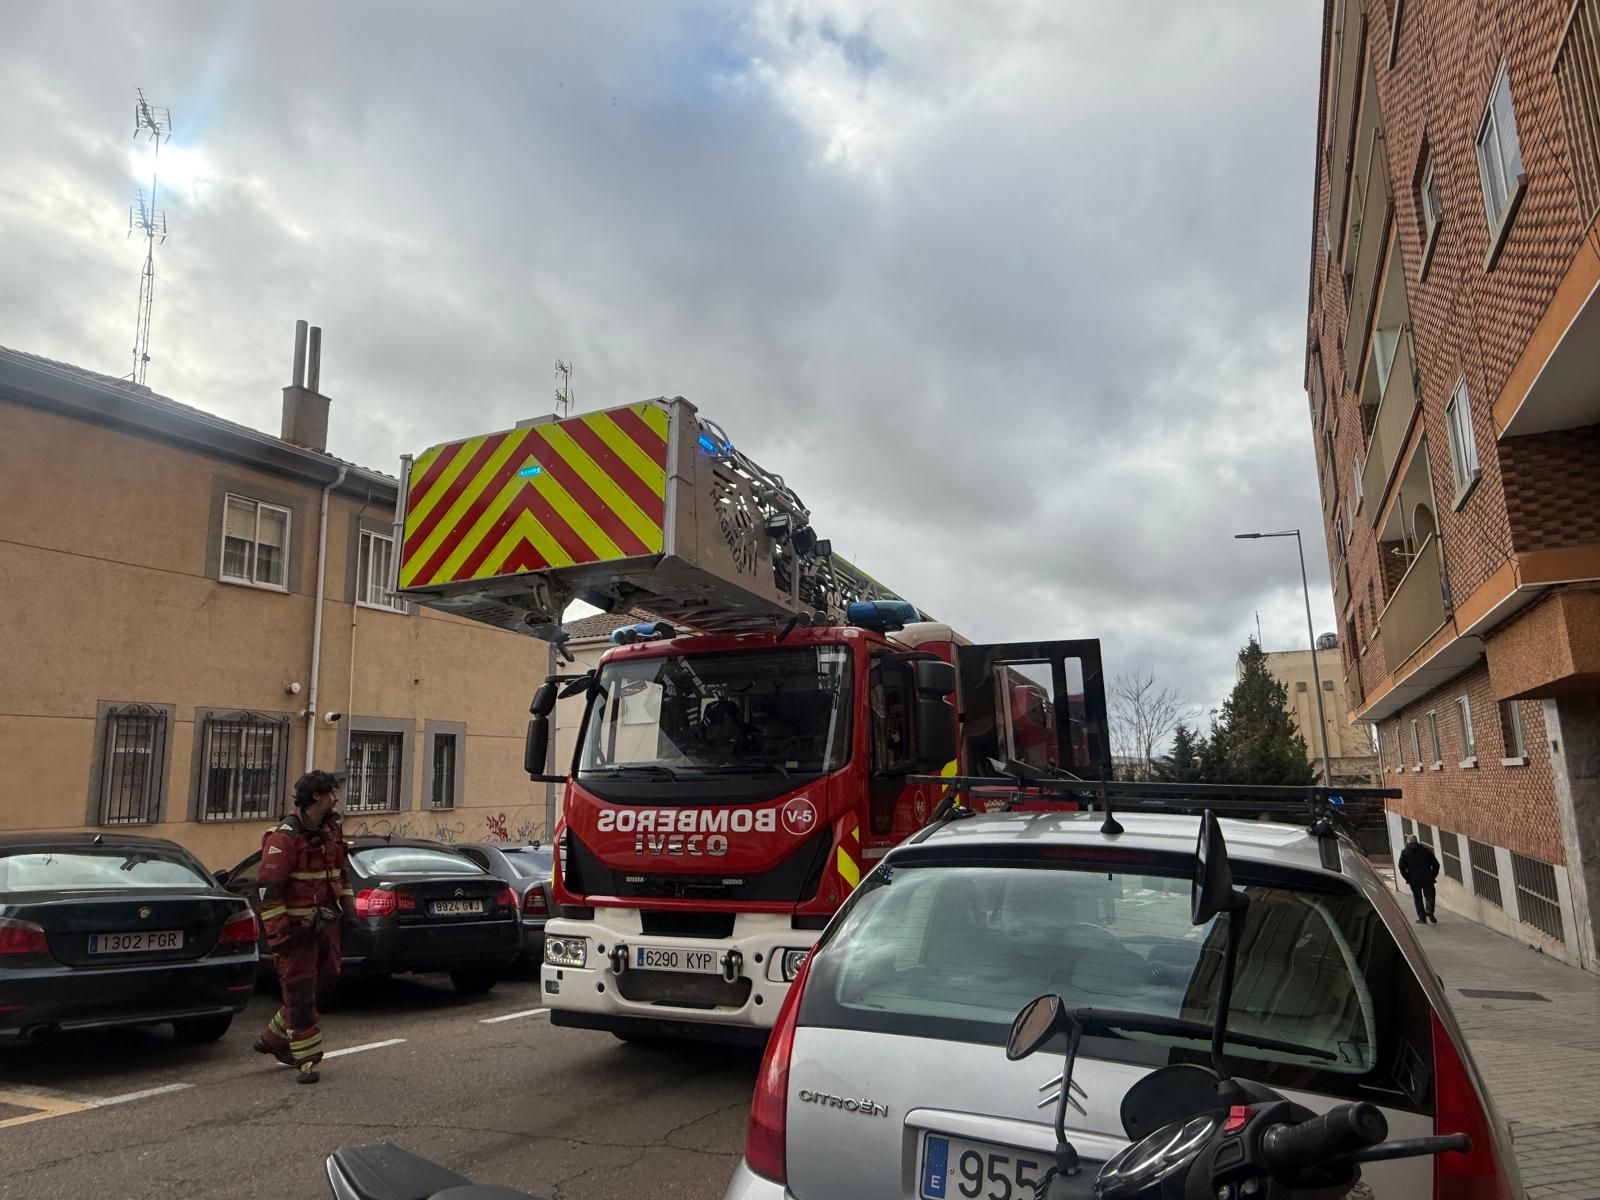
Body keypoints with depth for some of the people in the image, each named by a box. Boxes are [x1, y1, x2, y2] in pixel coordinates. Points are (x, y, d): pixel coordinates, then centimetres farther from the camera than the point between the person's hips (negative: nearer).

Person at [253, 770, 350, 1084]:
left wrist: (344, 902, 18)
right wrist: (276, 933, -19)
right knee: (300, 991, -2)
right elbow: (268, 887, -18)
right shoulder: (285, 837, -16)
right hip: (297, 926, -8)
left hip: (325, 923, 8)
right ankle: (306, 1060, 6)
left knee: (322, 979, 15)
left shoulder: (331, 831, 10)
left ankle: (274, 1039, 33)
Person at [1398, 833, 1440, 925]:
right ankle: (1429, 910, -12)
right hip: (1427, 879, 1)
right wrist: (1433, 876, 10)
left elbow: (1401, 867, -6)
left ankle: (1422, 918, 8)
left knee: (1418, 898, 10)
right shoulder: (1426, 850, 5)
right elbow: (1436, 864, 3)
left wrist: (1407, 878, 3)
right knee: (1429, 895, 13)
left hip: (1414, 880, 0)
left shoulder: (1404, 852, 2)